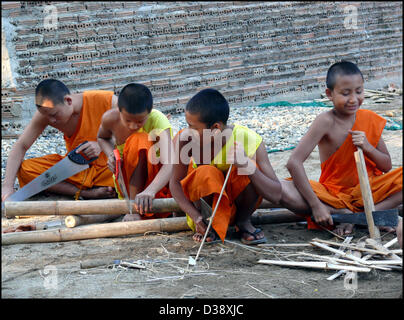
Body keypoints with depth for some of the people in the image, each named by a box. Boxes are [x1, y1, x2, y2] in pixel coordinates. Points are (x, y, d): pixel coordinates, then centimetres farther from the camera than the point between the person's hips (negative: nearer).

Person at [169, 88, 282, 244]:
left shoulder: (249, 140, -27)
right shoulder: (184, 139, -24)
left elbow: (275, 195, -30)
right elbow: (176, 182, -12)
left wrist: (247, 165, -46)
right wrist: (197, 218, -25)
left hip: (237, 199, 0)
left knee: (251, 169, -32)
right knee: (206, 173, -34)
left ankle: (243, 221, -5)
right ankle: (208, 222, -5)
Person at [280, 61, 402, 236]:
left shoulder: (370, 119, 0)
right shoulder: (326, 122, -14)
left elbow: (387, 167, 5)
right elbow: (294, 163, -23)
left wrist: (367, 147, -16)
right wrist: (316, 206, -28)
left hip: (367, 192, 4)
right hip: (332, 194, -3)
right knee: (281, 189, -28)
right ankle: (340, 213, -21)